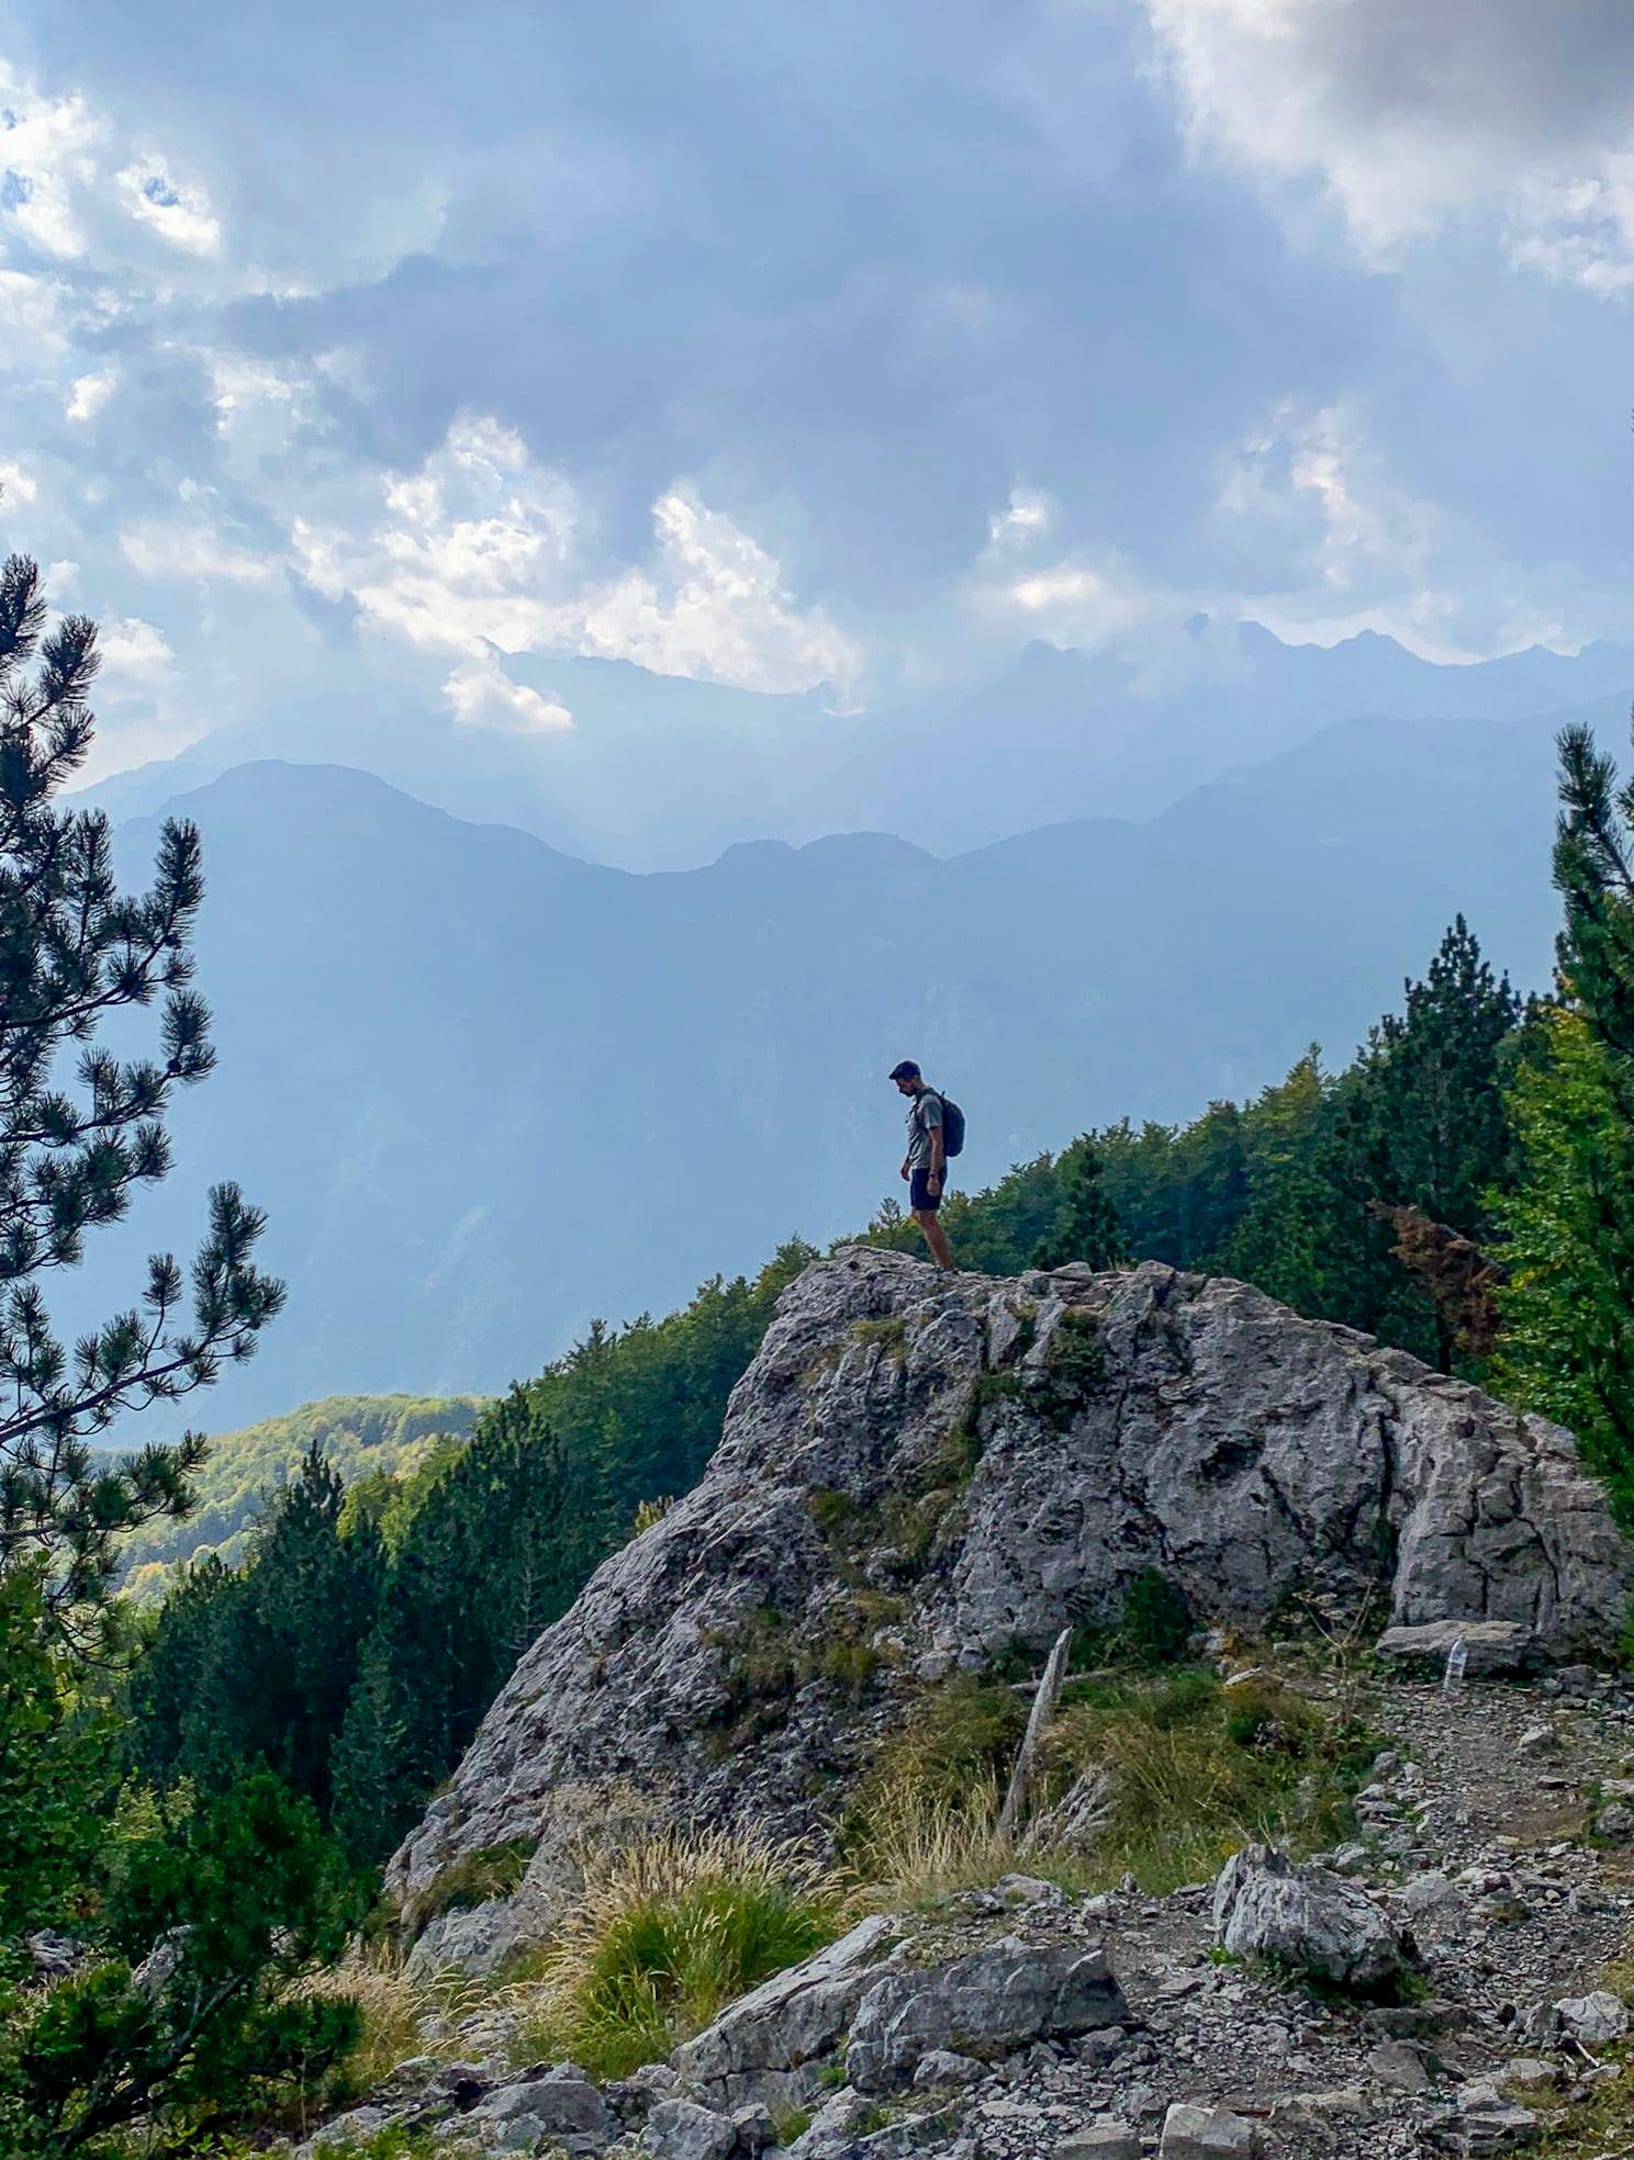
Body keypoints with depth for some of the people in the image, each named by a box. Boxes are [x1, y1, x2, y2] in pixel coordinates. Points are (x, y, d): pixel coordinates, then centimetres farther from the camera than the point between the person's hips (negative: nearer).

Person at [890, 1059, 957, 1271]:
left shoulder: (928, 1102, -18)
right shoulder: (916, 1100, 13)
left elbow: (937, 1142, -22)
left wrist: (933, 1176, -25)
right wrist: (908, 1160, 30)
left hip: (929, 1169, -10)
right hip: (919, 1167, 10)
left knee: (926, 1218, -9)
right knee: (918, 1215, 16)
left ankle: (948, 1267, -5)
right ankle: (946, 1263, 20)